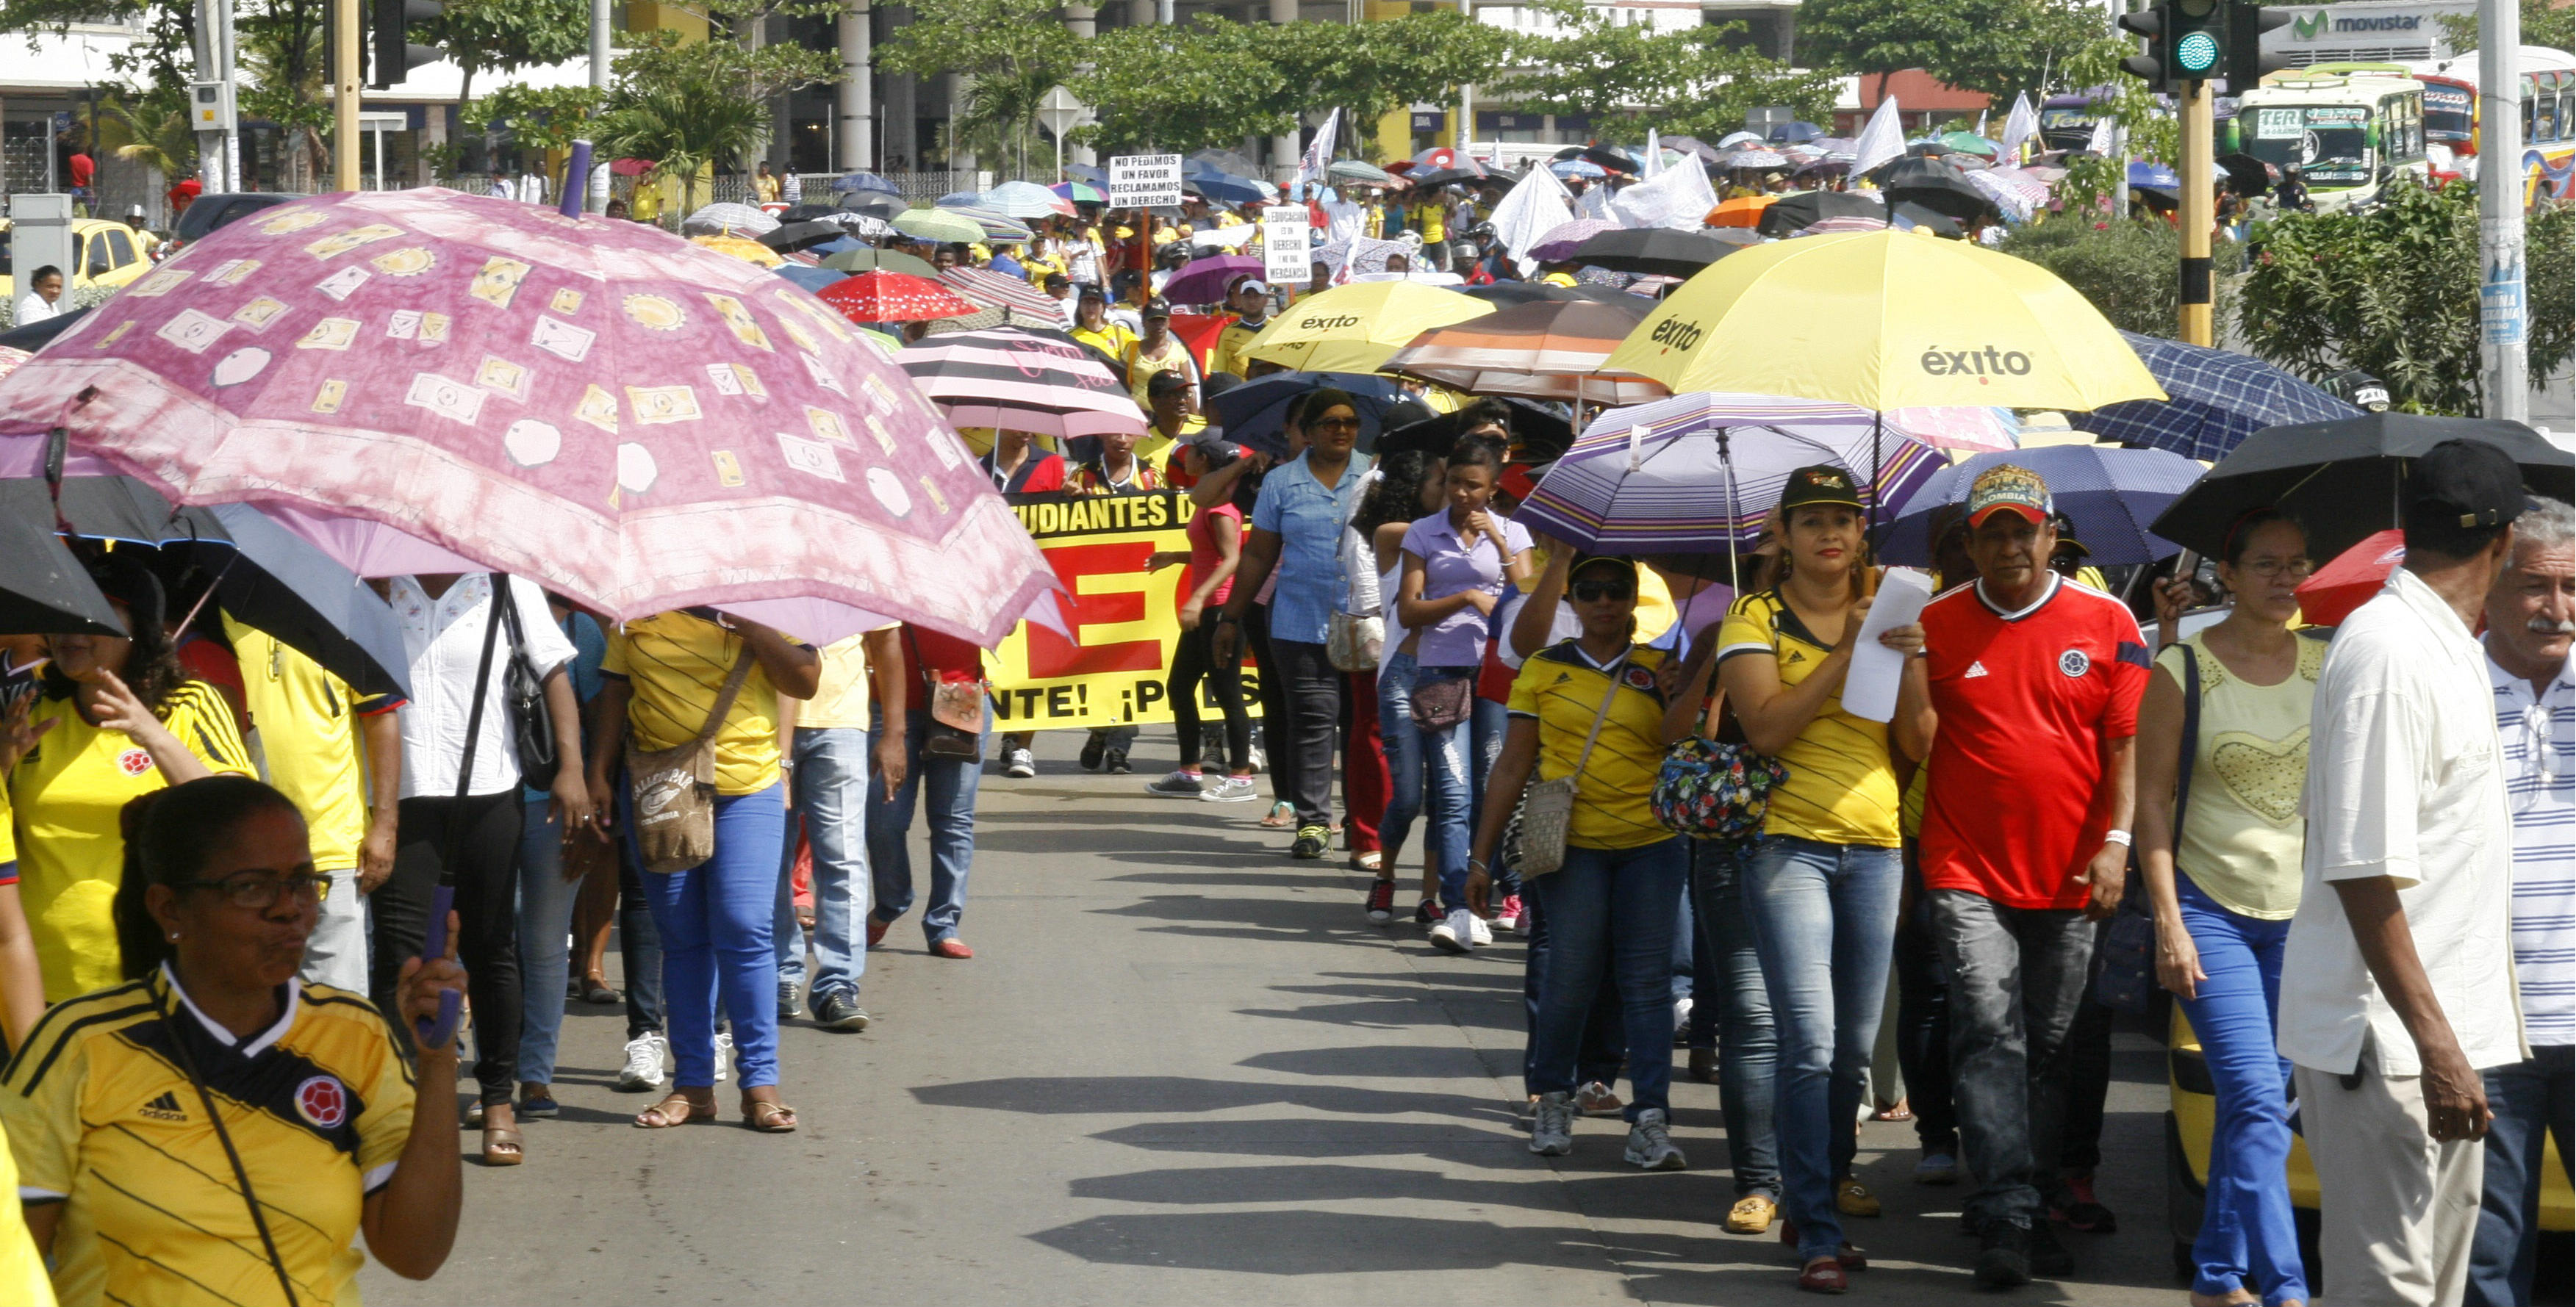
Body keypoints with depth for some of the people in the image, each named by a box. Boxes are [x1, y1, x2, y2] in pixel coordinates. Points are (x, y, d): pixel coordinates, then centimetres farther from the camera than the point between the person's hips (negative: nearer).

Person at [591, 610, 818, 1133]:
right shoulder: (639, 615, 8)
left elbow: (806, 681, -3)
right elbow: (615, 692, 13)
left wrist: (753, 631, -13)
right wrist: (598, 775, 8)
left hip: (746, 793, -2)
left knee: (745, 931, -9)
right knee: (681, 938, 4)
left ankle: (760, 1082, -3)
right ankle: (692, 1084, 10)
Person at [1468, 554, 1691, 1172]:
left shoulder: (1658, 670, 10)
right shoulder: (1543, 670, 9)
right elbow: (1514, 766, 10)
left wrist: (1681, 699, -12)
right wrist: (1482, 855, 8)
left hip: (1651, 844, 1)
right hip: (1571, 844, -1)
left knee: (1647, 978, -6)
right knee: (1571, 976, -8)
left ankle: (1651, 1117, -7)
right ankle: (1553, 1100, 14)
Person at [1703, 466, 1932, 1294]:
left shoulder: (1886, 613, 13)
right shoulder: (1756, 617, 2)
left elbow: (1919, 746, 7)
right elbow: (1767, 726, -14)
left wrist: (1909, 665, -10)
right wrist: (1849, 651, -17)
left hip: (1874, 848, 4)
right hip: (1789, 843, -4)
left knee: (1856, 1047, 8)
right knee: (1811, 1043, -12)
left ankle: (1827, 1187, 27)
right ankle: (1819, 1239, -10)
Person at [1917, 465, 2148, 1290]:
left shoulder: (2107, 624, 4)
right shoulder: (1936, 625, 3)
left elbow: (2128, 741, 3)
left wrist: (2116, 842, -6)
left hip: (2069, 879, 1)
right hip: (1968, 873, -1)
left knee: (2047, 1049, 8)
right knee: (1990, 1035, -13)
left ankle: (2028, 1211, 18)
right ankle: (2006, 1220, -17)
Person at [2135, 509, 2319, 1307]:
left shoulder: (2324, 668, 7)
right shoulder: (2185, 672, -4)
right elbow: (2152, 803, -3)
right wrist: (2169, 923, -10)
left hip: (2302, 914, 4)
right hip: (2211, 911, -4)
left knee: (2252, 1106, 8)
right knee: (2258, 1102, -15)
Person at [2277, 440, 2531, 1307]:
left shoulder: (2445, 649, 12)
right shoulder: (2391, 654, -19)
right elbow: (2364, 871, -23)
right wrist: (2434, 1042, -25)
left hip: (2443, 1036, 10)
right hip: (2391, 1040, -10)